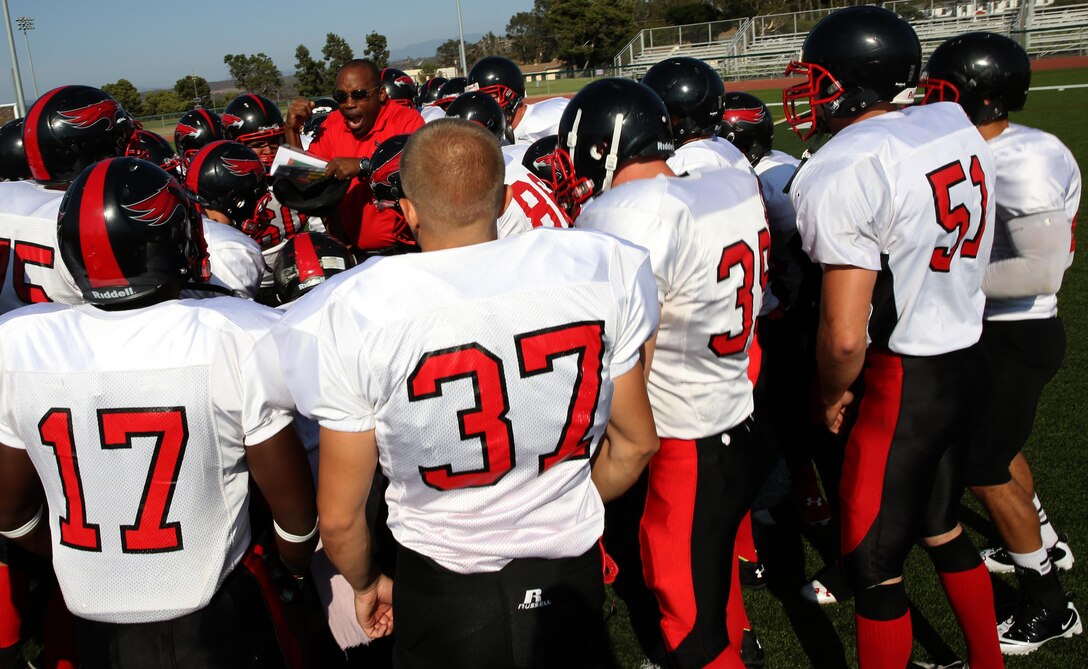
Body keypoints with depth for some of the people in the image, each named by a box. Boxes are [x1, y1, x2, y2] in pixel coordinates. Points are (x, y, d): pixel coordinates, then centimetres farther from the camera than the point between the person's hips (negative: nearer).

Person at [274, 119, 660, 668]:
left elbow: (340, 516, -10)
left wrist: (365, 583, 11)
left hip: (444, 598, -2)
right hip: (573, 578, 2)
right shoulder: (598, 271, -12)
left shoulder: (356, 315, -19)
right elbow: (635, 443, 0)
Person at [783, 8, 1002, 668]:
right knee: (942, 528, 26)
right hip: (969, 360, 8)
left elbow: (845, 336, -22)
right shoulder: (958, 128, 2)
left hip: (902, 382, -8)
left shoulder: (842, 174, -22)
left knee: (876, 565, 7)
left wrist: (833, 397, -5)